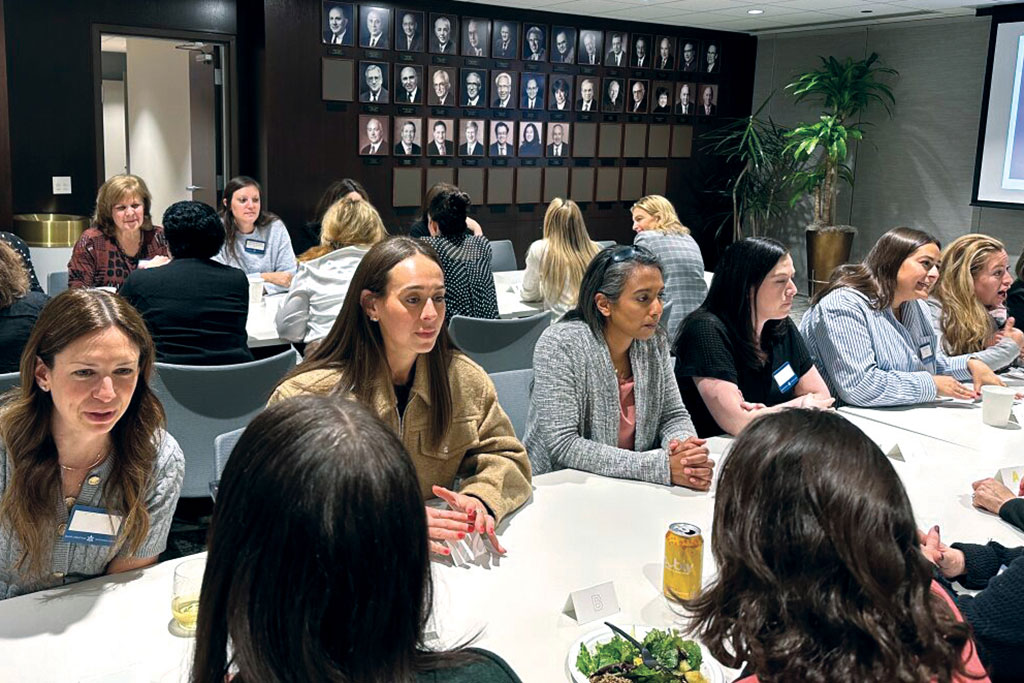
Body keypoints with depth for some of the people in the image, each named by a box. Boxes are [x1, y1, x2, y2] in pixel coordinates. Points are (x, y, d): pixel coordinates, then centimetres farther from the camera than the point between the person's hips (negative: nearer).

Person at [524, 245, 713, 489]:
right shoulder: (560, 345, -17)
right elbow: (563, 446, -22)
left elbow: (673, 414, 6)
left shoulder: (654, 341, 0)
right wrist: (661, 466, -27)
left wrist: (684, 448, -18)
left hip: (630, 488, 5)